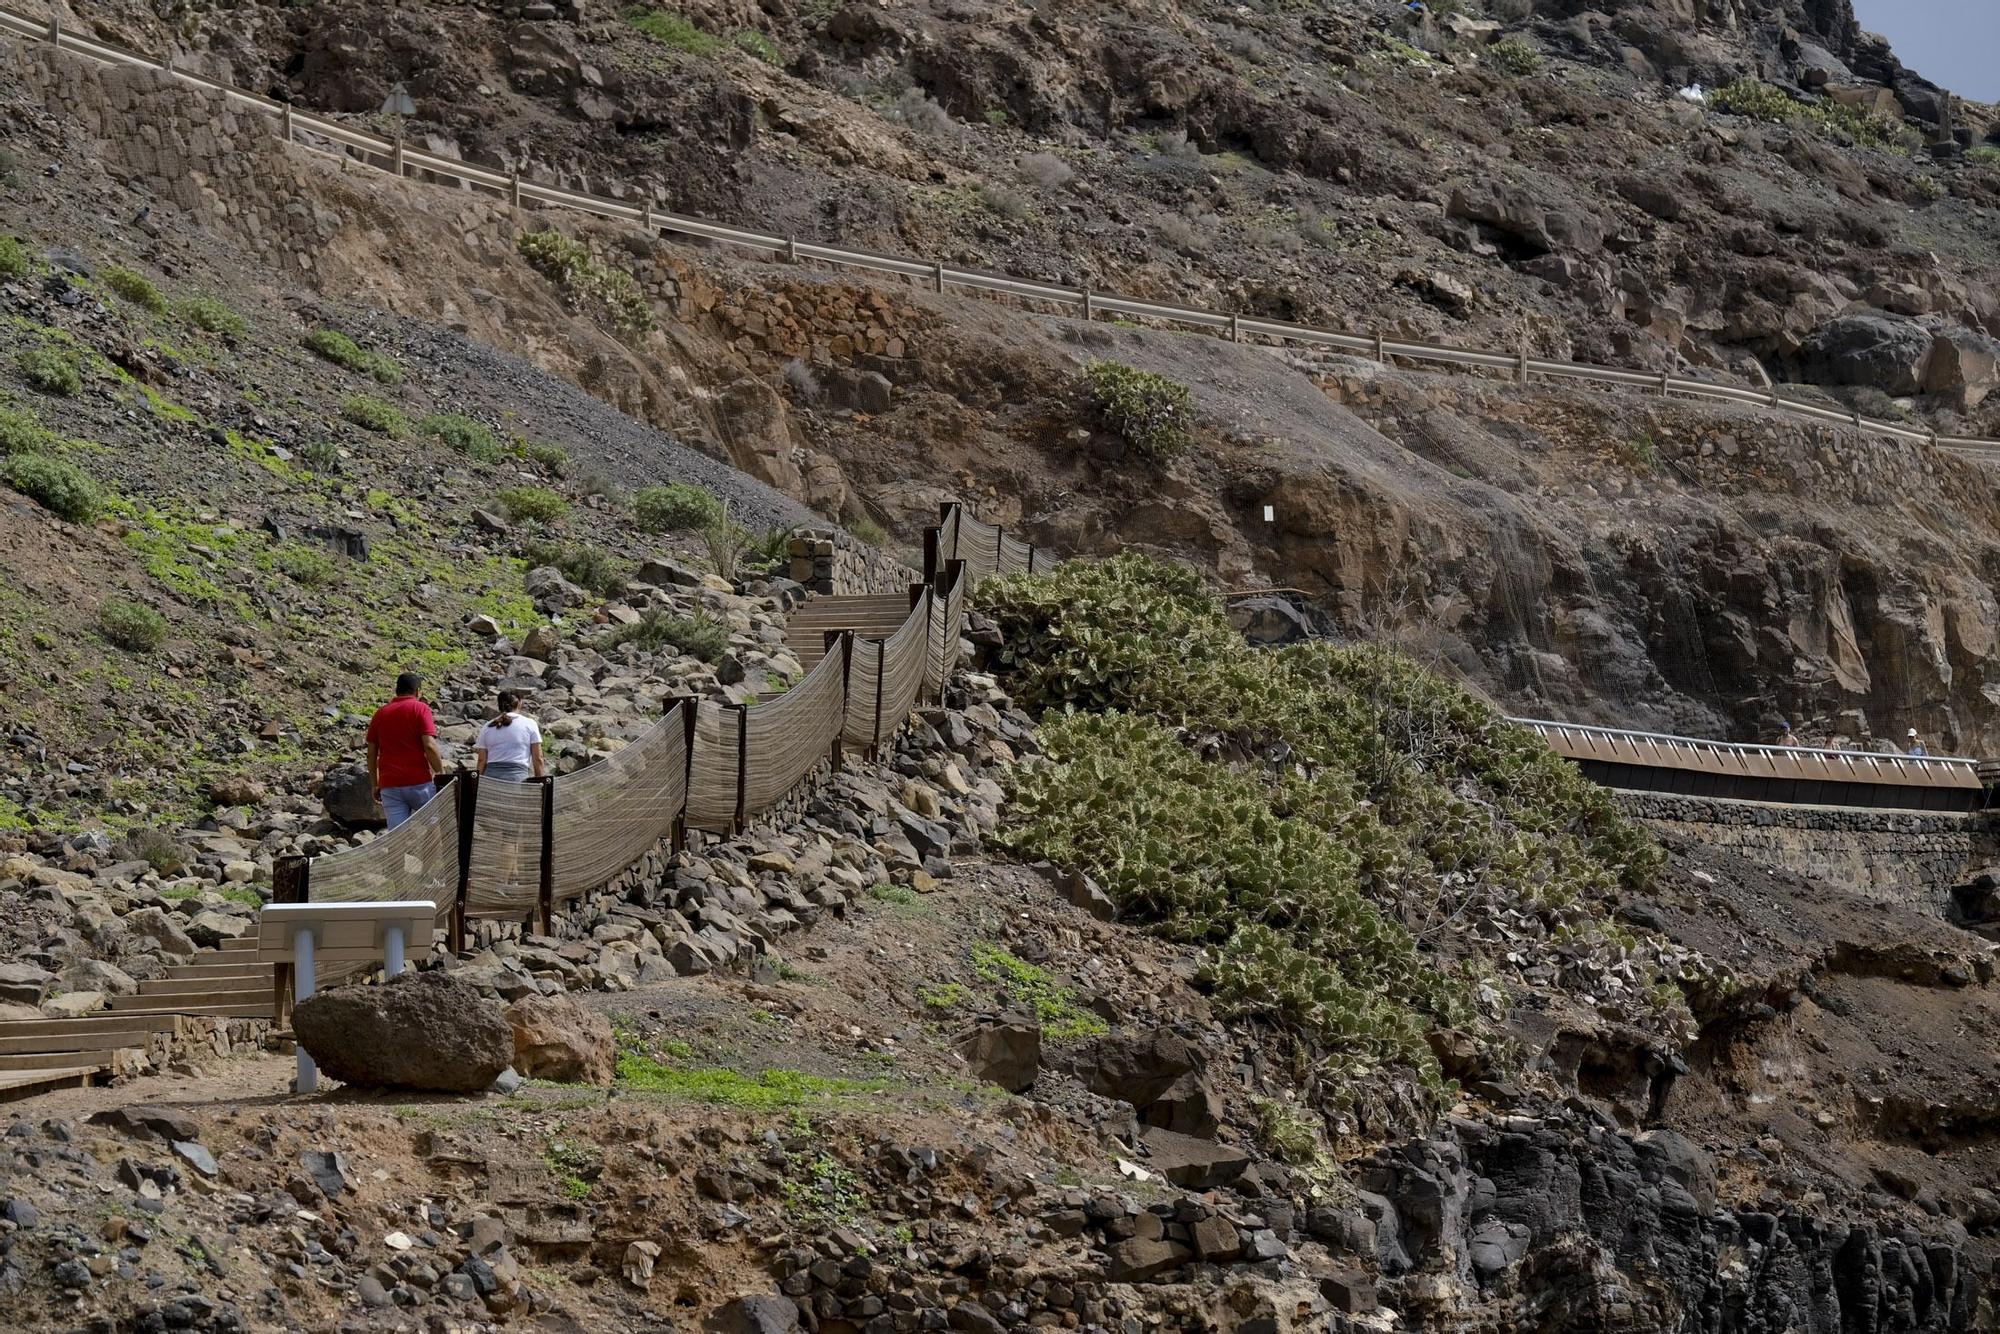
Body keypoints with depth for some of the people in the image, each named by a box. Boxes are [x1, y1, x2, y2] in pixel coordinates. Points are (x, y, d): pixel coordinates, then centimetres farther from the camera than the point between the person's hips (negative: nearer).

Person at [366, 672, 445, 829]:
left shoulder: (380, 714, 12)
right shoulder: (420, 709, -2)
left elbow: (371, 754, 12)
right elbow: (429, 746, -13)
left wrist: (375, 785, 18)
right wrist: (441, 774, -5)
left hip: (389, 786, 3)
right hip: (419, 781, -3)